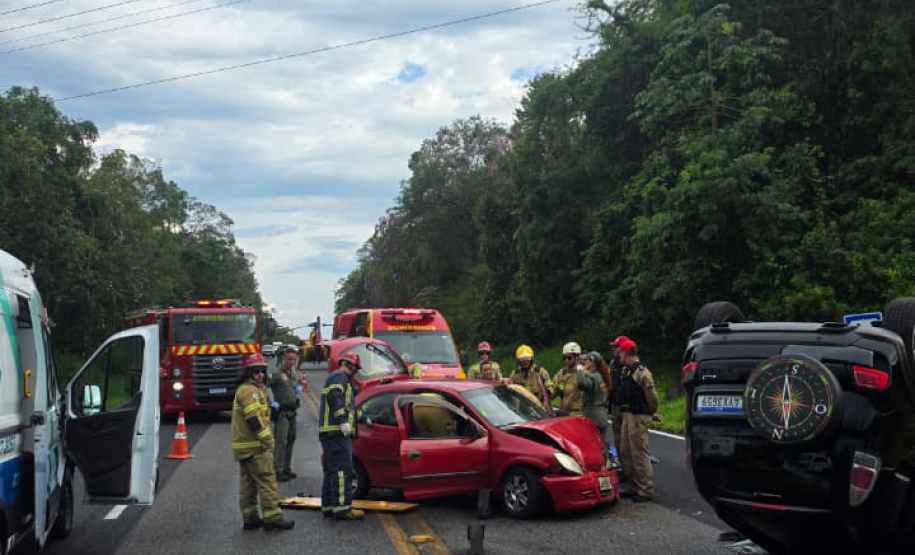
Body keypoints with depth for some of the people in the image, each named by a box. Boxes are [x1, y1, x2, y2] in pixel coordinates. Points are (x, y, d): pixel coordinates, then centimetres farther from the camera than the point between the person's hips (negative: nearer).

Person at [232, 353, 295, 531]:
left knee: (248, 483, 12)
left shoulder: (250, 389, 20)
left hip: (243, 446, 11)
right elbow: (253, 418, -23)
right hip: (255, 446, -11)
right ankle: (272, 517, -10)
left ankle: (250, 517, 17)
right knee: (267, 481, -9)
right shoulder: (249, 390, -14)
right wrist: (267, 438, -19)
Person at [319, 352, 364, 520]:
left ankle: (328, 506, 16)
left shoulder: (338, 378, 29)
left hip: (328, 431, 11)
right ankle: (342, 507, -17)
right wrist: (343, 421, -27)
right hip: (336, 431, -11)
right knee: (342, 469, -13)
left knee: (332, 470, 13)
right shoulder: (340, 376, -4)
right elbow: (335, 398, -21)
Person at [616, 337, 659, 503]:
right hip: (627, 415, 10)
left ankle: (646, 490, -2)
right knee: (625, 452, 14)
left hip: (638, 416, -10)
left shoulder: (641, 371, -16)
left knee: (640, 453, -7)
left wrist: (653, 412, -4)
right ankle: (634, 487, 23)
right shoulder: (625, 370, 14)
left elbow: (651, 394, -16)